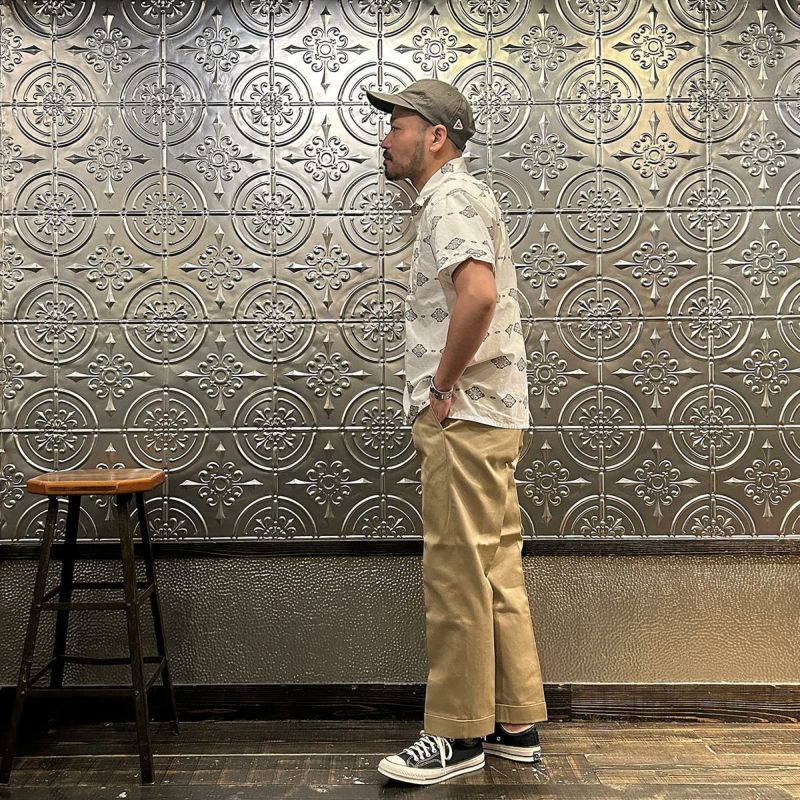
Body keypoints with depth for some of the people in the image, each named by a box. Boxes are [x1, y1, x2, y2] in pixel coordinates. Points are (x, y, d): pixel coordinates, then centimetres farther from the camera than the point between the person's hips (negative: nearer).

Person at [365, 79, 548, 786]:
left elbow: (478, 292, -29)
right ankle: (515, 724, 22)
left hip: (463, 417, -11)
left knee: (458, 573, -3)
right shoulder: (457, 198, 23)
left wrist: (441, 385, -18)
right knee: (496, 569, 12)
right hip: (485, 414, 11)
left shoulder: (452, 199, -10)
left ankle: (458, 734, 9)